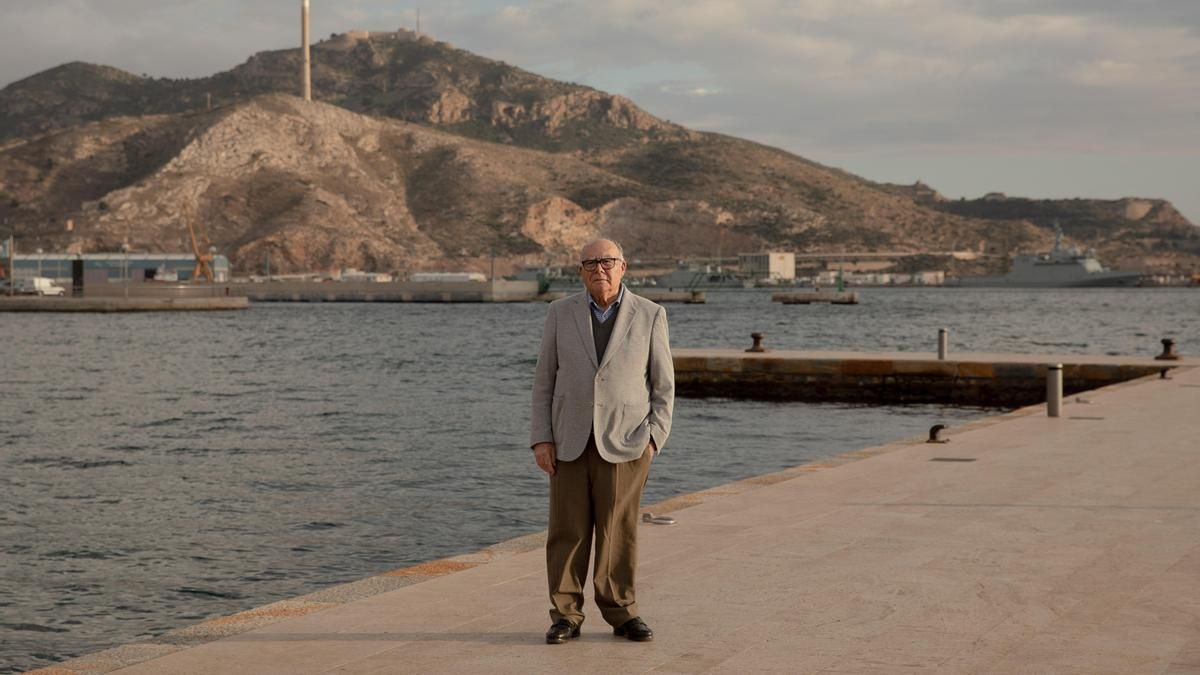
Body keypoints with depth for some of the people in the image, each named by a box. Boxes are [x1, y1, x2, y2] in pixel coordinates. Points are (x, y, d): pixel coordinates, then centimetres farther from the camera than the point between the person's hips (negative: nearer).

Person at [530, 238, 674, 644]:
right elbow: (545, 381, 4)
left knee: (618, 530, 1)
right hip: (571, 441, 1)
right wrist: (541, 439, -4)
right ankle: (566, 616, 10)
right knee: (568, 530, 1)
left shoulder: (649, 316, -1)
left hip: (623, 442, -1)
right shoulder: (562, 313, 2)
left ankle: (621, 613, 14)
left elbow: (663, 385, 2)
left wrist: (653, 439, -8)